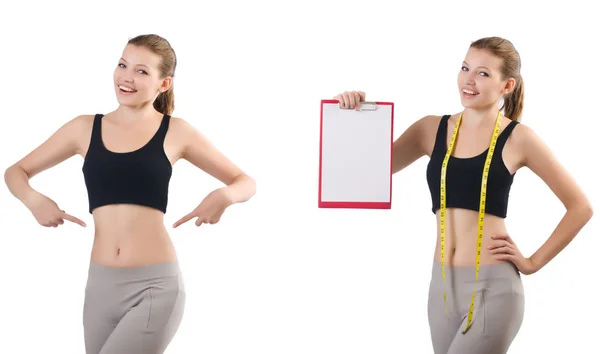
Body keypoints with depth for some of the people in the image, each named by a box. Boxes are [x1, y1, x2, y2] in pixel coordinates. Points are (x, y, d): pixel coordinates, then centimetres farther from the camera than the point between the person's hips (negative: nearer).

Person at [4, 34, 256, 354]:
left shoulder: (175, 132, 2)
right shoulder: (85, 128, 7)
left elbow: (246, 182, 9)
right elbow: (15, 172, 16)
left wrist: (224, 196, -13)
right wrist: (34, 200, -5)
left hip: (156, 286, -4)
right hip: (101, 285, 4)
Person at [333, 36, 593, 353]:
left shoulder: (516, 138, -4)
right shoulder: (432, 129, 7)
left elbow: (580, 206, 1)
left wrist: (534, 262, -2)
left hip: (493, 287, -5)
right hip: (442, 284, 5)